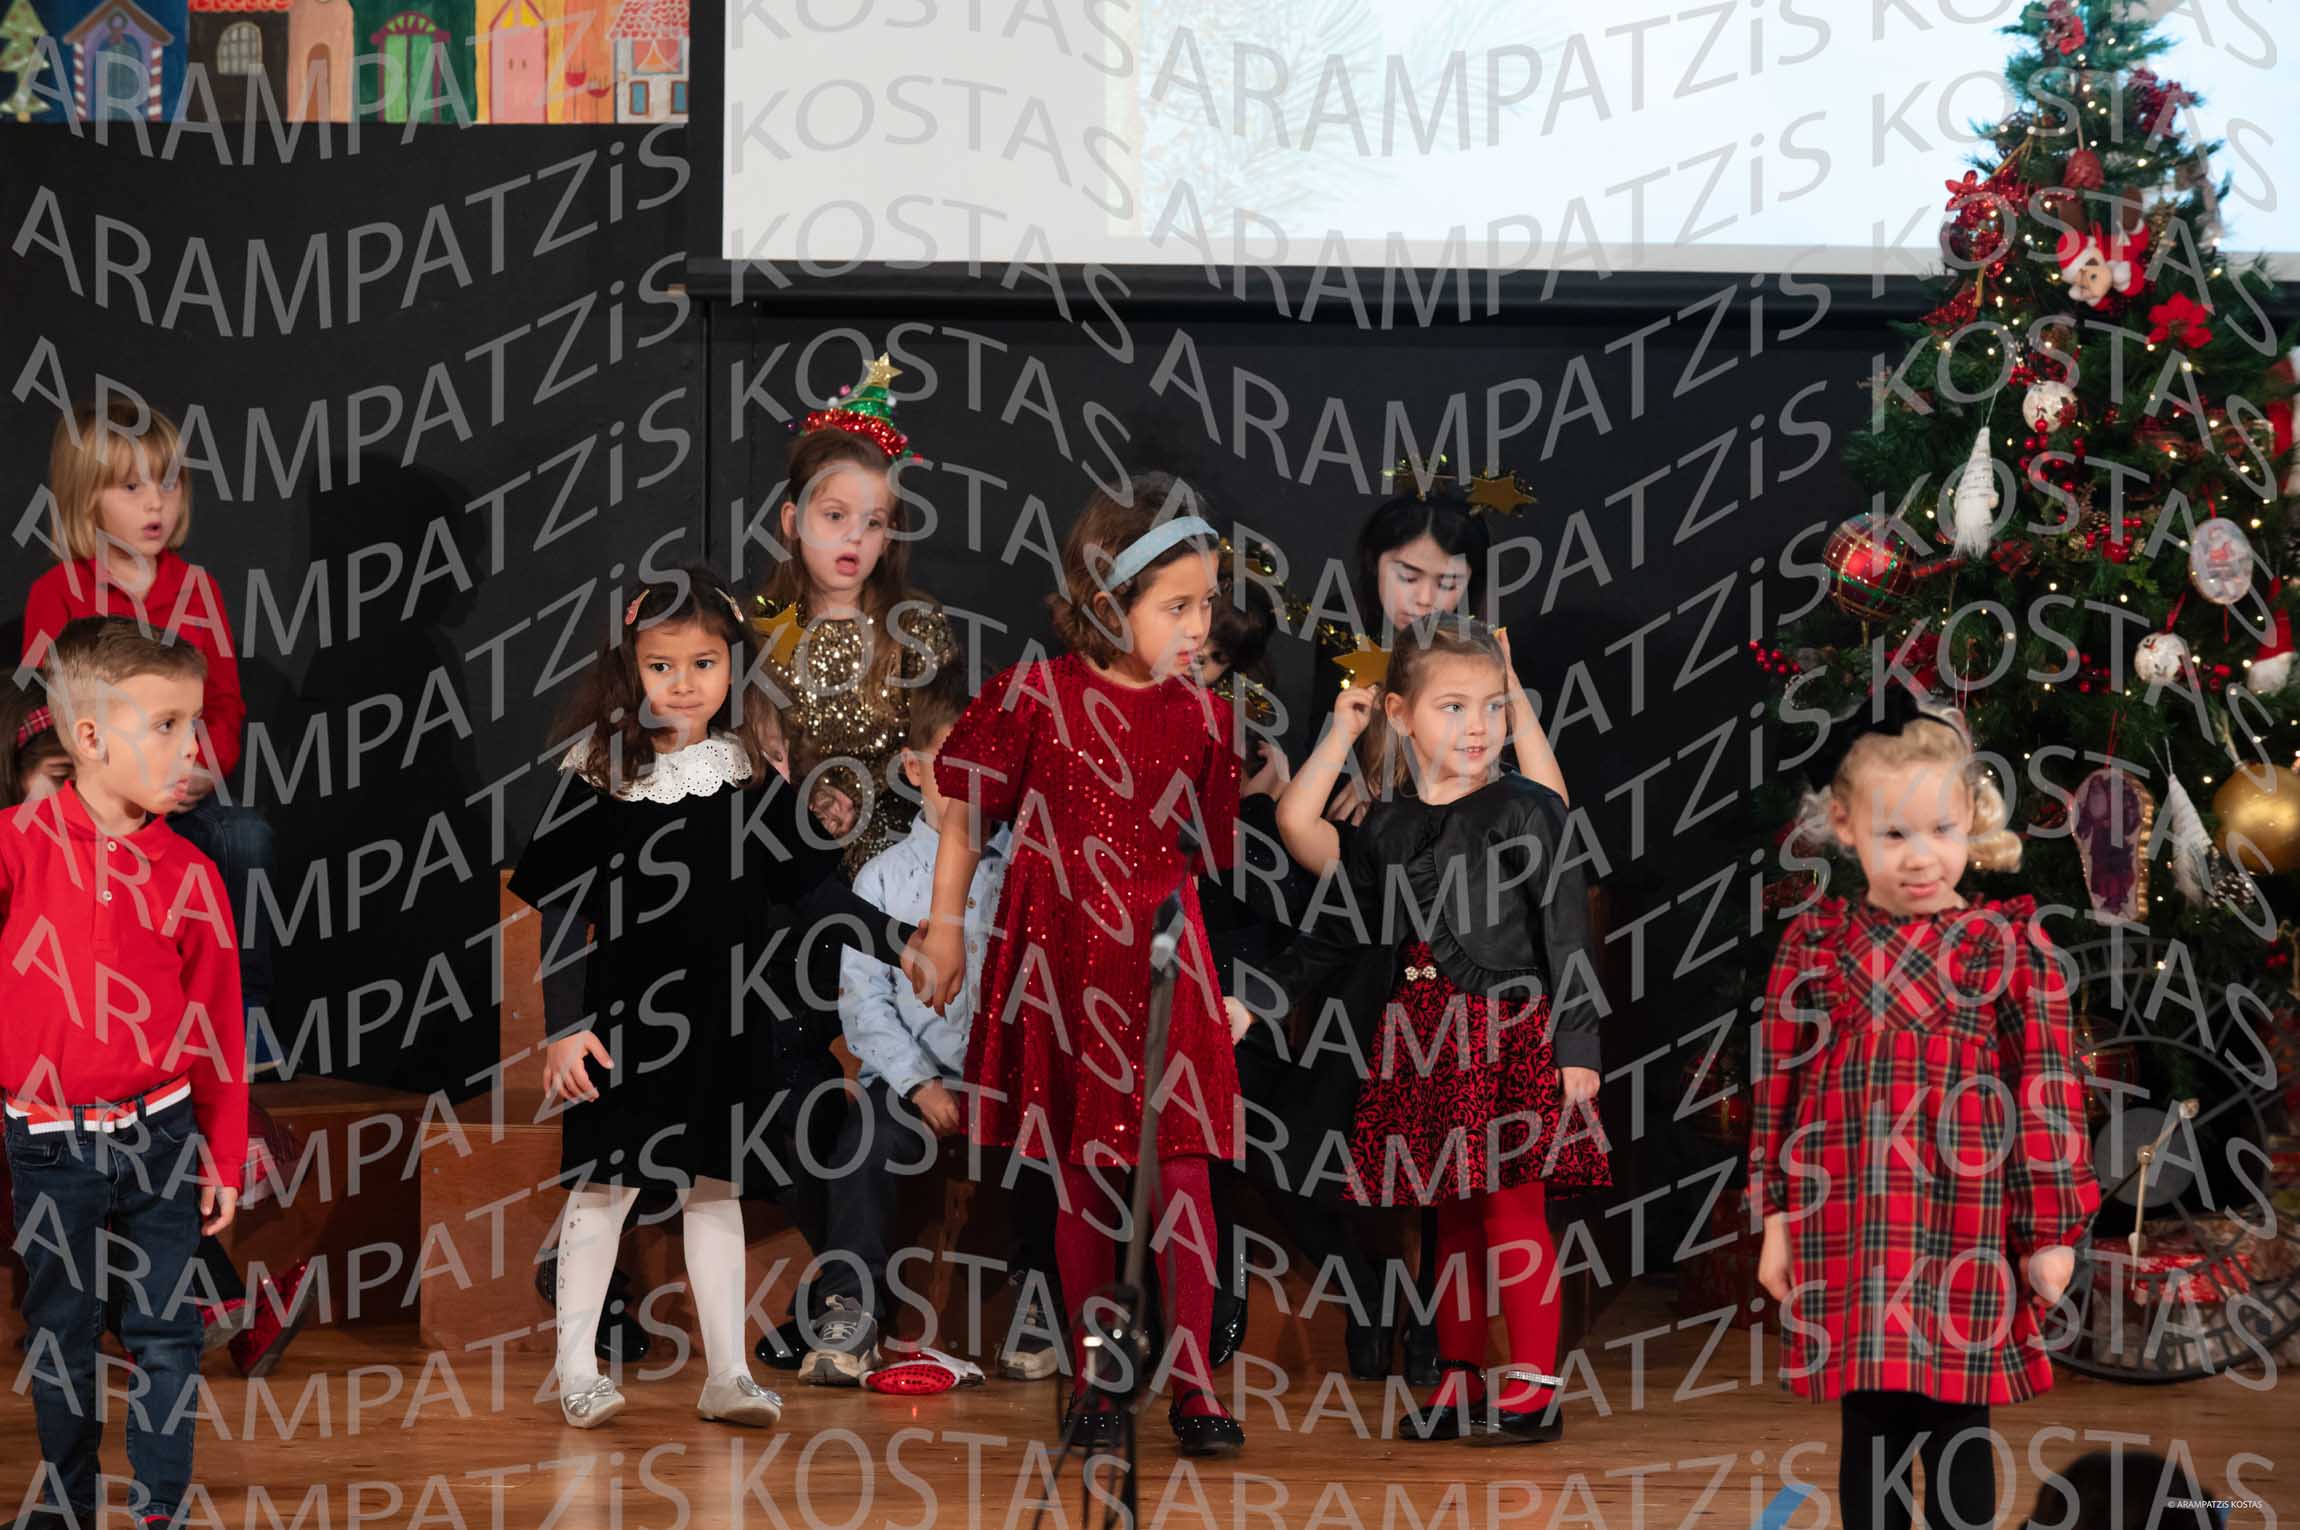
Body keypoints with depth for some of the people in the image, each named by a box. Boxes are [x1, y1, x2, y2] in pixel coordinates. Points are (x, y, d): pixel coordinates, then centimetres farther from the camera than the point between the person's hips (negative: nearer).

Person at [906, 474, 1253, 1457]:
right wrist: (945, 927, 5)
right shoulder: (1035, 696, -5)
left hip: (1163, 967, 1)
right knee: (1081, 1176, 6)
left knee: (1178, 1167, -4)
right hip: (1060, 963, -1)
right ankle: (1093, 1379, 17)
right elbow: (965, 812, 5)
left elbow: (1216, 858, 8)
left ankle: (1192, 1383, 3)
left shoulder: (1200, 720, 2)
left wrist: (1236, 980, 6)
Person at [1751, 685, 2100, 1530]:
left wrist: (2052, 1230, -1)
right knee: (1870, 1426, 8)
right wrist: (1776, 1216, 6)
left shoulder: (2010, 945, -2)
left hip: (1968, 1232, -1)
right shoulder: (1815, 943, 2)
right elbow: (1777, 1084, 7)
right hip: (1851, 1232, 1)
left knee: (1957, 1428, 5)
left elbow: (2049, 1091, -1)